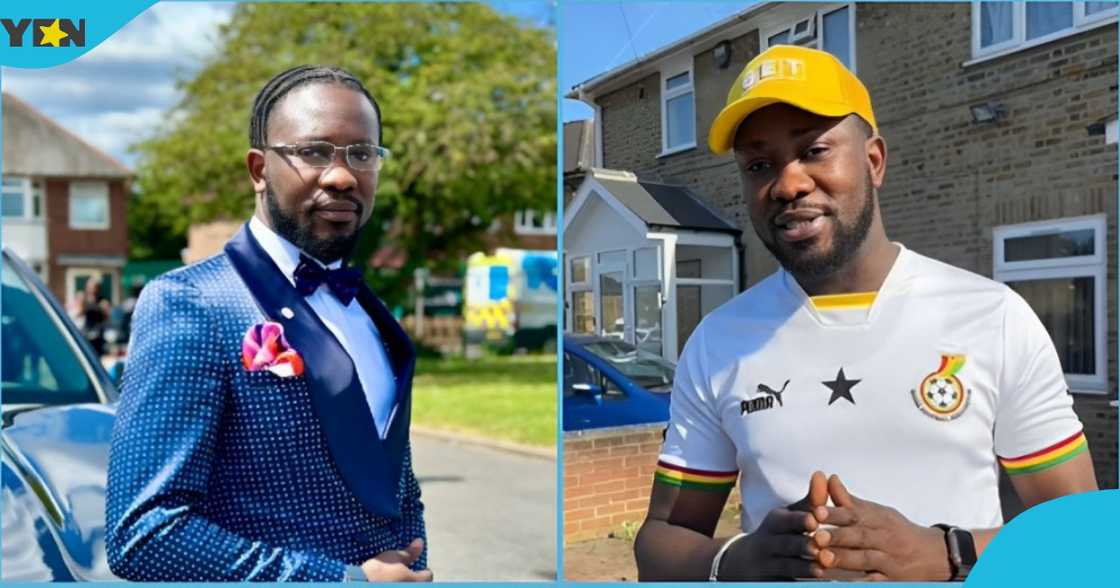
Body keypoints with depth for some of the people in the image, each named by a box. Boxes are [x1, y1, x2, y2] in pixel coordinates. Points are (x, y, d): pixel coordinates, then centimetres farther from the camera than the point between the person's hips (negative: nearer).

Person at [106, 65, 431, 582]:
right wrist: (347, 579, -21)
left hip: (389, 571, 6)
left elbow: (399, 493, 11)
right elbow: (145, 531, -23)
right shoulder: (190, 303, -16)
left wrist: (412, 571, -7)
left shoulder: (372, 312, 4)